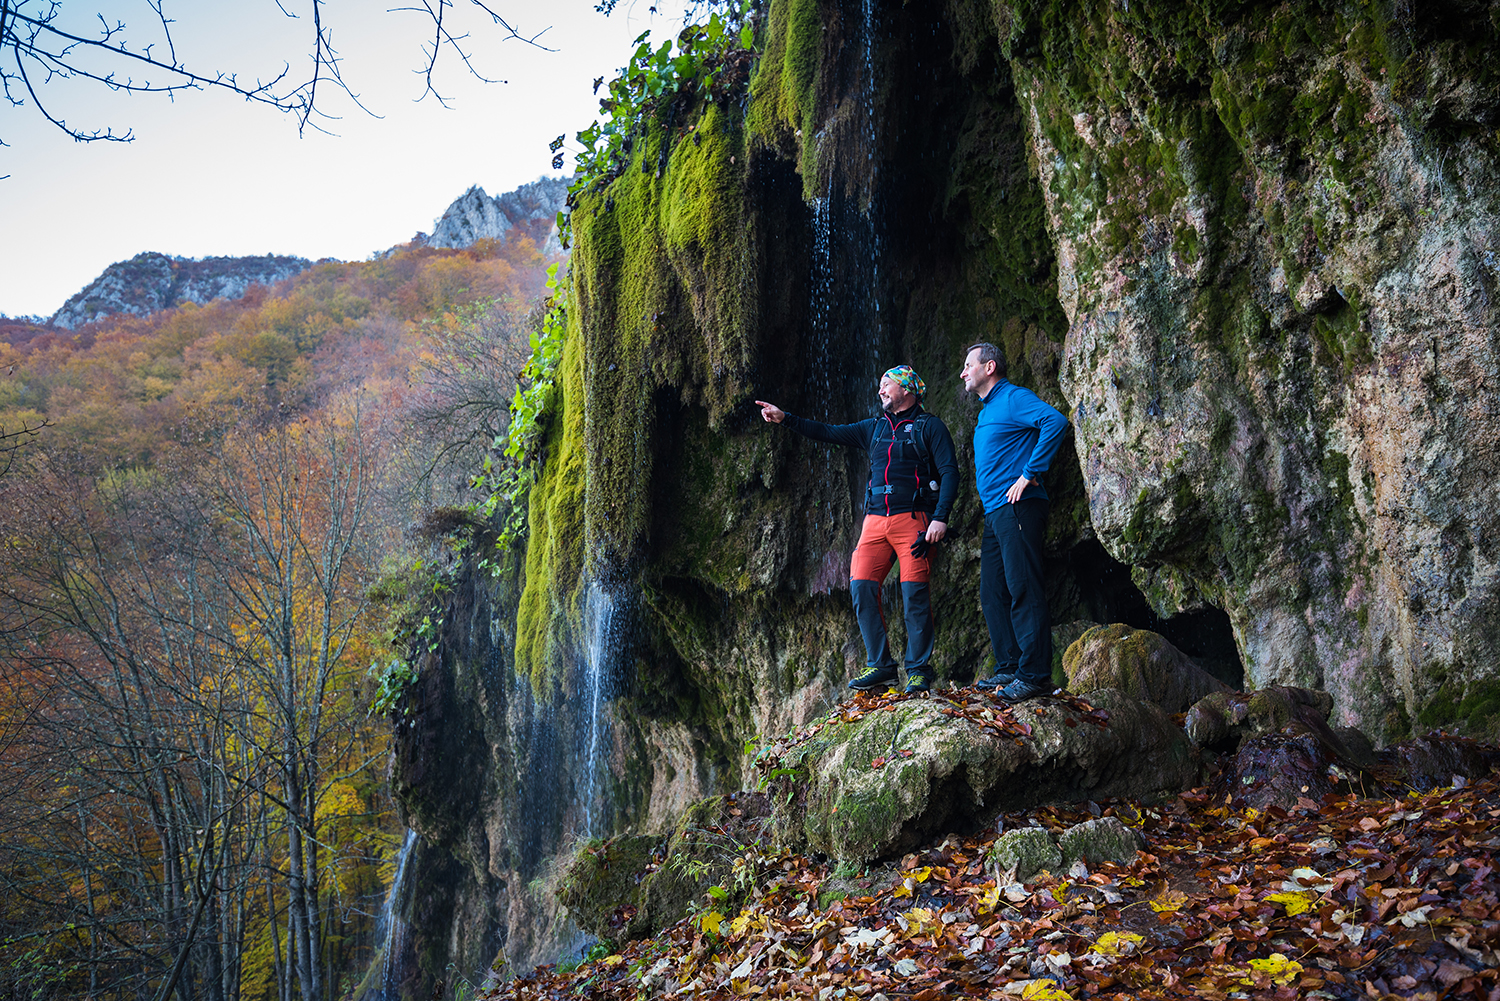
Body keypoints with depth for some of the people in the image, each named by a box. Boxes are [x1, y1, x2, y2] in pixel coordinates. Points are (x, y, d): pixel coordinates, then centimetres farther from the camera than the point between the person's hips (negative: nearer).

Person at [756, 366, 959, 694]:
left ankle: (919, 670, 2)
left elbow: (950, 472, -4)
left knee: (914, 592, -9)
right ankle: (880, 666, 3)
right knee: (861, 586, -6)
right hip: (875, 520, 5)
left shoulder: (929, 427, 3)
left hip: (912, 519, -5)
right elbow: (831, 433, 20)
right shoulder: (875, 428, 20)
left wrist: (940, 518, -15)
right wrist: (785, 419, 13)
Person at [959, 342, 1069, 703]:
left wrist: (1029, 474, -22)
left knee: (1023, 590, -11)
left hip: (1017, 509, -10)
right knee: (993, 593, 9)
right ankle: (1009, 667, 15)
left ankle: (1035, 673, -10)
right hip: (995, 514, 10)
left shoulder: (1013, 398, -6)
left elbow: (1056, 421, -22)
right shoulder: (986, 413, 24)